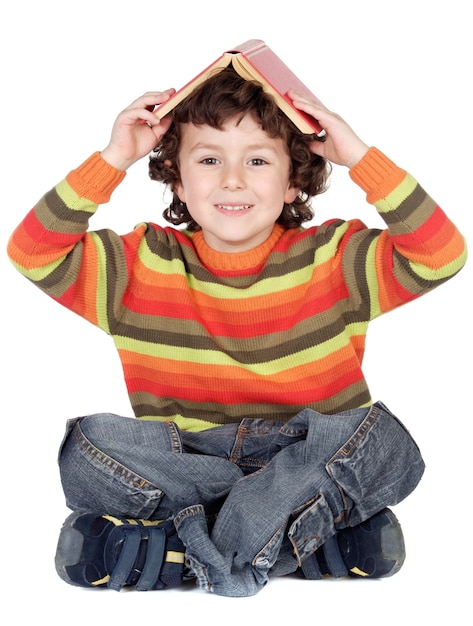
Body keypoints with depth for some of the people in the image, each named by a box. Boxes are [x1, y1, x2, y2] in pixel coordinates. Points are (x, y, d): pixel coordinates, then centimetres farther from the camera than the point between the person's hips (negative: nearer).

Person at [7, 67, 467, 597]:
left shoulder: (333, 259, 0)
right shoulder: (144, 264, 3)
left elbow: (442, 254, -12)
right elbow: (31, 254, -6)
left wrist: (359, 156, -15)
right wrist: (112, 160, -11)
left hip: (305, 452, 0)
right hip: (176, 460, 1)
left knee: (381, 437, -30)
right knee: (86, 445, -25)